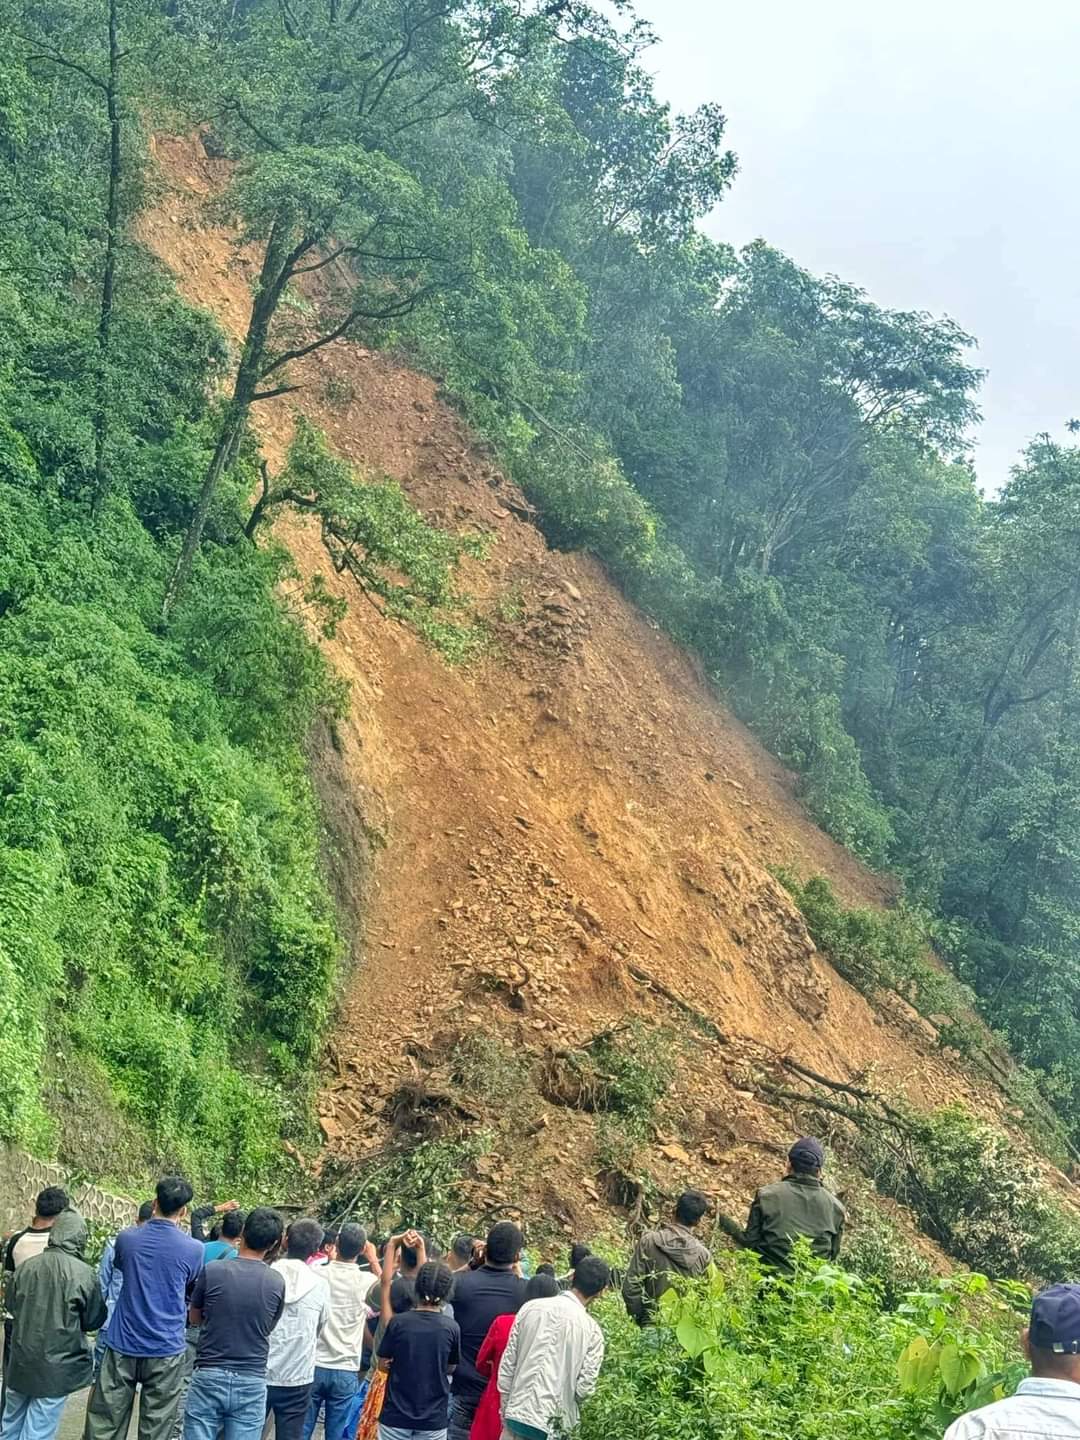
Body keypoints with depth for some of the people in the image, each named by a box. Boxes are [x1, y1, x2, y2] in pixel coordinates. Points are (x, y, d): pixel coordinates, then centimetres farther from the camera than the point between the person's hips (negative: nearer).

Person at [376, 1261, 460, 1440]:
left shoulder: (398, 1322, -10)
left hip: (396, 1415, 0)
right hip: (433, 1418, 0)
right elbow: (451, 1368, 5)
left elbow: (383, 1364, 0)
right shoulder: (451, 1328, -9)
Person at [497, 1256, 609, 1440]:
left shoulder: (531, 1308, 0)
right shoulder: (592, 1330, -8)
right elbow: (585, 1388, -9)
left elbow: (507, 1364, 4)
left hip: (517, 1414, 3)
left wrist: (505, 1411, 14)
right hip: (553, 1425, -3)